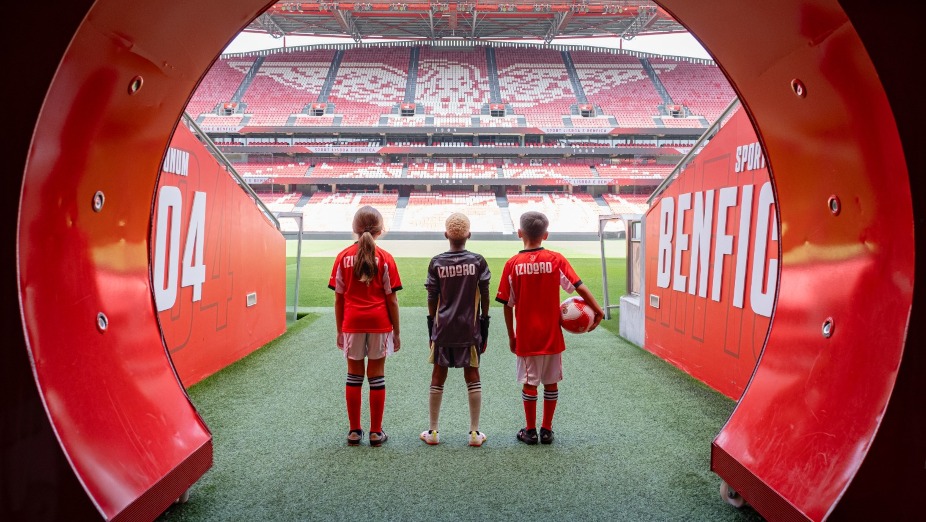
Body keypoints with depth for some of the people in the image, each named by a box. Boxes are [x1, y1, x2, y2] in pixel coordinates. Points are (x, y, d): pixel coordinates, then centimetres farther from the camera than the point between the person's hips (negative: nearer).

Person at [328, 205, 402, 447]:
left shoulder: (343, 257, 1)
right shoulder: (385, 258, -3)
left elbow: (338, 299, 3)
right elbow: (391, 300, -2)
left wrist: (340, 330, 12)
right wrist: (396, 332, 5)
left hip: (352, 323, 1)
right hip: (380, 323, -1)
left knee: (354, 376, 11)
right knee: (377, 377, 7)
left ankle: (354, 431, 18)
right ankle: (376, 432, 13)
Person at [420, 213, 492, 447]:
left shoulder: (436, 263, -5)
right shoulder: (478, 261, -5)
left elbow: (432, 300, -1)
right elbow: (484, 299, -2)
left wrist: (431, 328, 10)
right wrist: (484, 327, 7)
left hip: (443, 328, 0)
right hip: (470, 329, 0)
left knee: (438, 377, 11)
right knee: (472, 376, 9)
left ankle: (433, 431, 18)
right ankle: (475, 432, 13)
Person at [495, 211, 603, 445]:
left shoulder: (512, 264, -6)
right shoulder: (556, 259, -5)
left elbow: (507, 305, -3)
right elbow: (579, 287, -12)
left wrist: (511, 336, 7)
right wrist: (598, 311, -2)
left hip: (526, 337, -1)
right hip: (552, 336, 1)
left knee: (529, 383, 10)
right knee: (551, 382, 13)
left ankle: (530, 431, 18)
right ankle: (547, 430, 21)